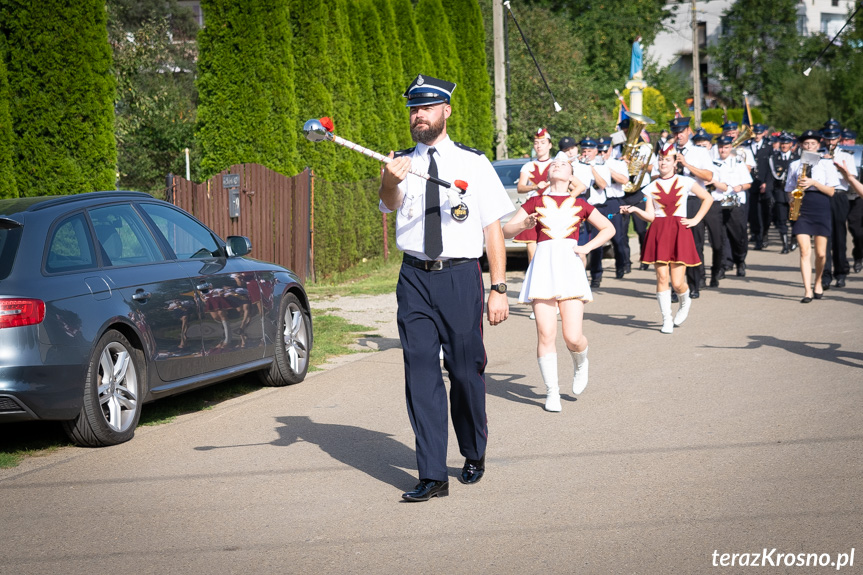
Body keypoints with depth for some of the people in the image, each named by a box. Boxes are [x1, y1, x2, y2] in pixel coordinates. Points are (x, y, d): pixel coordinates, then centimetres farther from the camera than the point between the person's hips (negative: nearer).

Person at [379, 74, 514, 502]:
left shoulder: (473, 163, 3)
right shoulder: (401, 163, 7)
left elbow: (493, 227, 2)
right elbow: (389, 205, -14)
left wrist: (499, 288, -4)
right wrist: (390, 182, -38)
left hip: (460, 277, -1)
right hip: (415, 278, 1)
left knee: (466, 370, 5)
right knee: (421, 371, -4)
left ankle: (474, 456, 29)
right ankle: (432, 475, -2)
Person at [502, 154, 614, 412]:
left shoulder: (579, 204, 15)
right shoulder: (535, 203, 14)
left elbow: (608, 228, 24)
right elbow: (506, 231, 12)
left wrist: (587, 247, 9)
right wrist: (523, 225, -9)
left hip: (569, 267, 0)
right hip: (543, 268, 0)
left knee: (573, 337, -9)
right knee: (545, 334, -9)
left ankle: (581, 364, 26)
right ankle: (552, 392, 2)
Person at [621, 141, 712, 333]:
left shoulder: (685, 182, 4)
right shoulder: (651, 188, 7)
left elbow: (707, 198, 14)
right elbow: (650, 216, 1)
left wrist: (695, 220, 6)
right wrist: (635, 210, -17)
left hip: (679, 232, -1)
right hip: (658, 233, 1)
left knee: (677, 282, -6)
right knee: (662, 278, -5)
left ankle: (685, 302, 29)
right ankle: (667, 319, 7)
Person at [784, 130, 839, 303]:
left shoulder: (826, 164, 6)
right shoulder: (795, 165, 12)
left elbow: (831, 191, -1)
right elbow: (790, 191, 14)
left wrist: (813, 183, -13)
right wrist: (793, 199, -7)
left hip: (821, 209, 0)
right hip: (801, 209, 0)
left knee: (820, 253, 1)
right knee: (805, 251, -11)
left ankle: (818, 282, 27)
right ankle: (807, 291, -13)